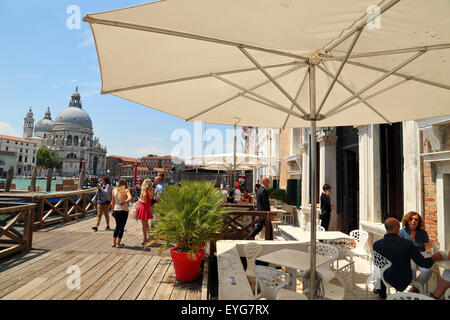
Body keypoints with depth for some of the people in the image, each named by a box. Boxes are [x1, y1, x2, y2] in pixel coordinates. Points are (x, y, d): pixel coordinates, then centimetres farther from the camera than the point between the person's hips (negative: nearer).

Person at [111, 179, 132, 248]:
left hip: (116, 210, 4)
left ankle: (114, 242, 23)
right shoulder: (126, 190, -9)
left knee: (117, 226, 20)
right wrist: (124, 202, -17)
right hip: (123, 211, -4)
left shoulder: (114, 190, 1)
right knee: (121, 227, 7)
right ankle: (118, 243, 11)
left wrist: (113, 210, 19)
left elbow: (113, 202, 8)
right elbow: (130, 198, -29)